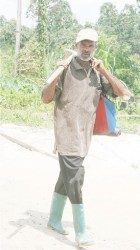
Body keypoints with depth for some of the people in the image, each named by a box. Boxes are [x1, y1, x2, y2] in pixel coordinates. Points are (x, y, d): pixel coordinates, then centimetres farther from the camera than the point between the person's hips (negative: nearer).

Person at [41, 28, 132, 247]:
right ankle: (81, 232, -6)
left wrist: (104, 70, -12)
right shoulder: (65, 69, -8)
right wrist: (57, 74, -27)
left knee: (67, 176, 15)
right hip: (67, 131, -6)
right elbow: (46, 98, -12)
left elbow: (122, 93, -3)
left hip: (85, 133, 6)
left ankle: (54, 219, 30)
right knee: (75, 177, -10)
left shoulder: (98, 73, 6)